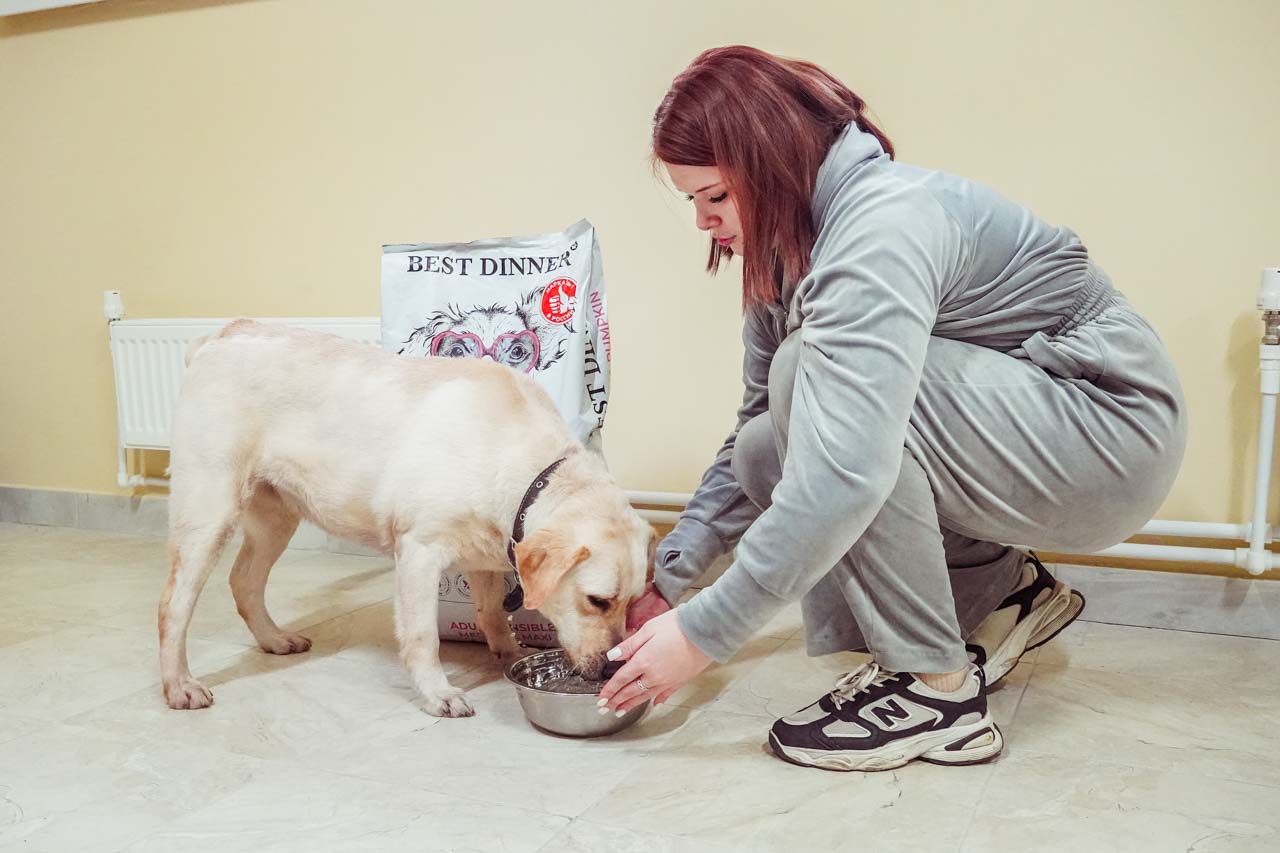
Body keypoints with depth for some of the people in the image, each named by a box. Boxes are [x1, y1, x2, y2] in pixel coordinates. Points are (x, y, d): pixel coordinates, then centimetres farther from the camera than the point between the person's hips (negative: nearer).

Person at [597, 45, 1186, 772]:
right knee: (766, 455, -3)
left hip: (1112, 436, -9)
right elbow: (753, 430, 8)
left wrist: (703, 634, -29)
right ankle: (1004, 592, 13)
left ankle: (936, 689, -16)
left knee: (815, 375, -27)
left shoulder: (883, 226, -27)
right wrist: (668, 577, 0)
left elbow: (847, 472, -37)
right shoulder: (787, 251, 3)